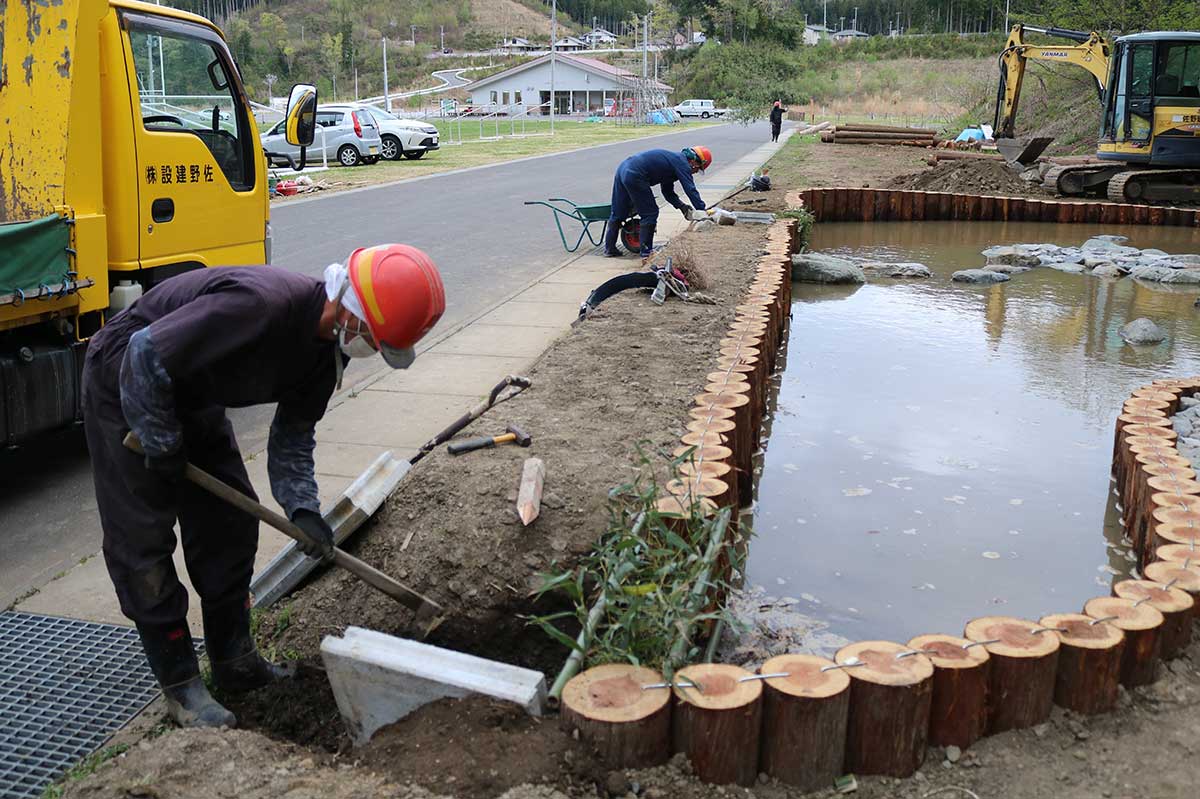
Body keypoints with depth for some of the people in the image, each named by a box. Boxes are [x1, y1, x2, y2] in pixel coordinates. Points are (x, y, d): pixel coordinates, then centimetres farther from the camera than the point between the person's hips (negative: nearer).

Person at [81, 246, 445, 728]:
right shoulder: (262, 303, -38)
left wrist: (303, 508, -12)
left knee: (230, 524, 8)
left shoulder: (327, 344, -10)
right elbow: (145, 358, -33)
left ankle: (234, 661, 21)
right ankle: (180, 685, 6)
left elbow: (292, 435, 1)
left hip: (193, 396, 9)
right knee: (143, 539, -4)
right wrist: (162, 446, -22)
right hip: (125, 387, -8)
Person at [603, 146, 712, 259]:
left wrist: (681, 205, 14)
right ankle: (646, 250, 6)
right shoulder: (682, 163, -5)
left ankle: (609, 248, 26)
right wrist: (703, 211, -9)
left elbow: (668, 191, 26)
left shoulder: (674, 159, 24)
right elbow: (691, 190, -12)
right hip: (634, 176, -10)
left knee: (617, 212, 18)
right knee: (650, 213, 1)